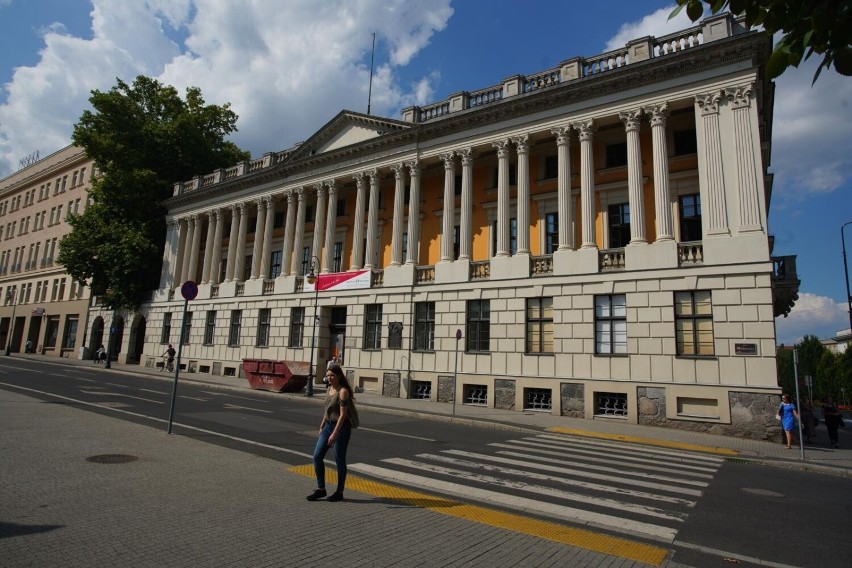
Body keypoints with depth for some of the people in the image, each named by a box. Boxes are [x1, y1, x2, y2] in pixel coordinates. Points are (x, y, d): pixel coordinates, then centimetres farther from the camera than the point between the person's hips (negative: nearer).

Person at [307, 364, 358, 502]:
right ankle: (321, 489, 18)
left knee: (339, 459, 3)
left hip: (341, 427, -8)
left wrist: (334, 434, -24)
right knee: (317, 456, 4)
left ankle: (339, 492, 19)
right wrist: (322, 426, 17)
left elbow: (343, 415, -21)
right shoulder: (329, 389, 7)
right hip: (328, 425, 8)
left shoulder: (343, 391, -17)